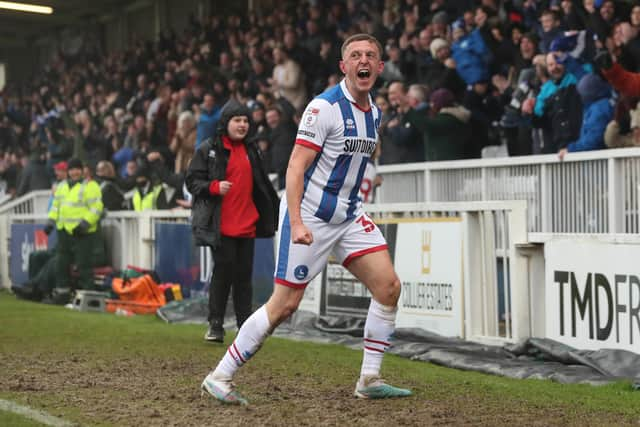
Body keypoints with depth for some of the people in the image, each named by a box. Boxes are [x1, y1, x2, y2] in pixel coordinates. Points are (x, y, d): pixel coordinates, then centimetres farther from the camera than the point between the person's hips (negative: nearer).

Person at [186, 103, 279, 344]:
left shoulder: (251, 150, 17)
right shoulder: (208, 150, -2)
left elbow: (261, 185, 26)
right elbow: (192, 180, -4)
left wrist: (275, 210, 24)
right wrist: (214, 187, -21)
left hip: (247, 224, 5)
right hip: (221, 225, -5)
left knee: (244, 274, 6)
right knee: (224, 271, -7)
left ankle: (246, 326, 11)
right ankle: (215, 324, 4)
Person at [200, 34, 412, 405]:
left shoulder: (374, 112, 11)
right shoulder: (325, 107, -14)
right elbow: (295, 169, -18)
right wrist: (296, 223, -26)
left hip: (349, 215, 8)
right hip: (310, 216, -8)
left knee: (389, 287, -4)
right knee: (285, 305, -7)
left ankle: (370, 380, 7)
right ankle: (219, 377, 4)